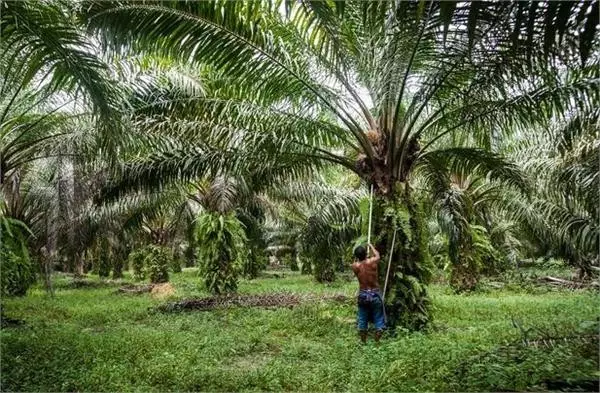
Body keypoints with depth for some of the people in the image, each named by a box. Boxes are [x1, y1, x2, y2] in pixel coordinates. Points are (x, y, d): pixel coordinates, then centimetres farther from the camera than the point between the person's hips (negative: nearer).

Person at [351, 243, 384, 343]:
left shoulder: (355, 266, -10)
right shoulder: (372, 262, -13)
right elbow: (377, 255, 10)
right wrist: (371, 246, 25)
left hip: (363, 295, 2)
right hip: (375, 294, -1)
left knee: (362, 318, 15)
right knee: (378, 318, 10)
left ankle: (363, 341, 24)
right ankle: (377, 341, 12)